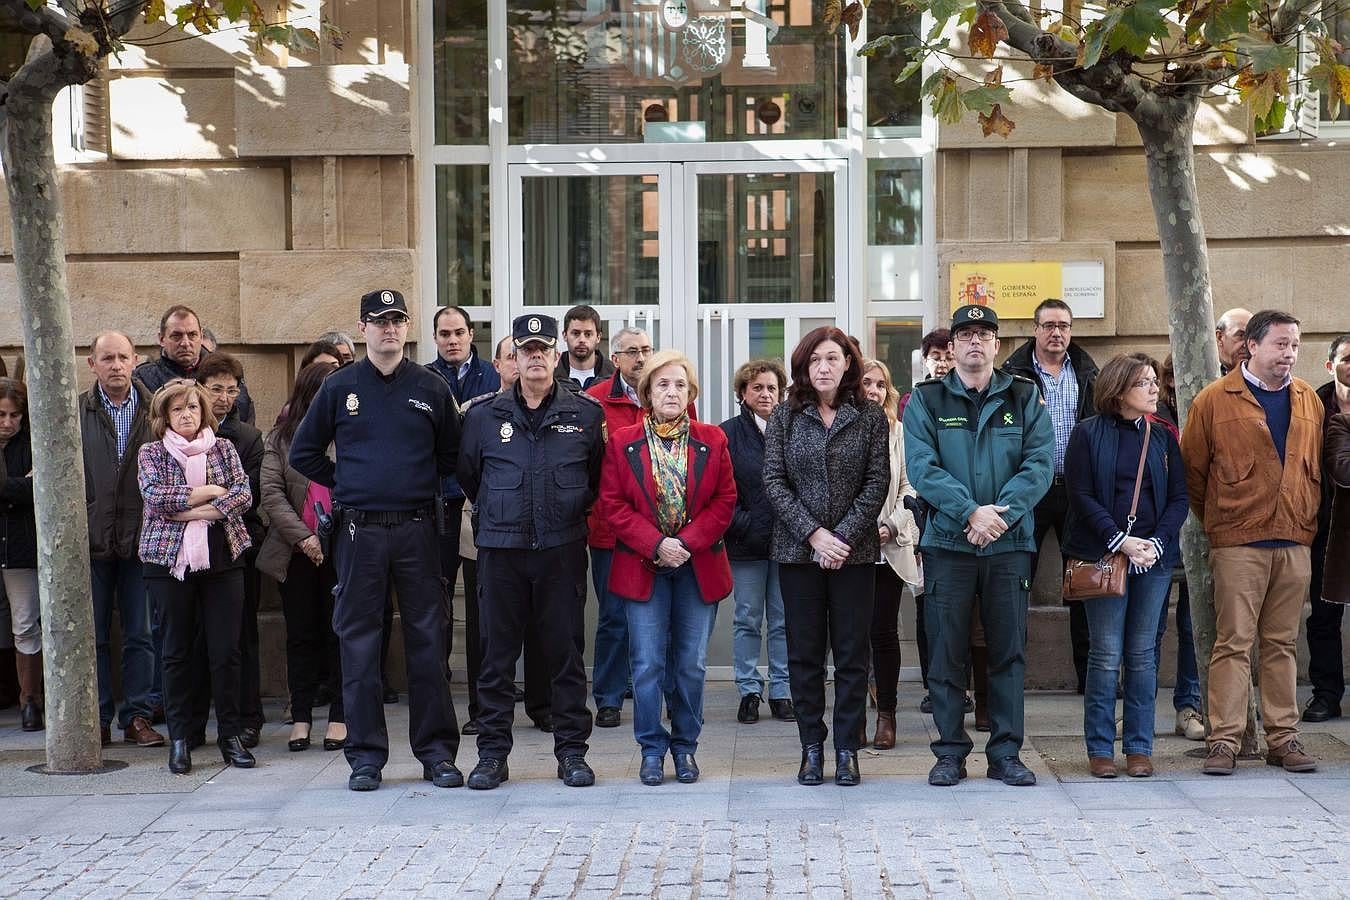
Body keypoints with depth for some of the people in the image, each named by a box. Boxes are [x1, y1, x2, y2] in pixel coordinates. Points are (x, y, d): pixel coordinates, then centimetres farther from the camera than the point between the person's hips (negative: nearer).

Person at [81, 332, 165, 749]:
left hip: (141, 538, 0)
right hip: (91, 539, 0)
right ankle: (98, 719, 13)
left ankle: (136, 717, 11)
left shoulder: (155, 410, 4)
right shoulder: (75, 413, 3)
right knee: (93, 636, 6)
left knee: (140, 634, 4)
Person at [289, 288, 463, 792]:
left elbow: (452, 453, 16)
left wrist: (426, 487, 7)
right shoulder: (339, 388, 5)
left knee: (428, 639, 2)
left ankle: (436, 750, 10)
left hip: (417, 529, 0)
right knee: (359, 642, 2)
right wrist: (344, 484, 6)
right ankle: (365, 755, 10)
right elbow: (303, 452, 11)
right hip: (359, 531, 0)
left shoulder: (431, 389, 7)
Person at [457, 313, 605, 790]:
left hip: (563, 550, 0)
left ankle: (572, 750, 13)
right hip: (501, 551, 1)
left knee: (566, 654, 4)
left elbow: (600, 478, 15)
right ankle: (492, 753, 12)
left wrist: (571, 511, 11)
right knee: (497, 656, 4)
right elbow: (467, 476, 18)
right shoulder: (484, 415, 6)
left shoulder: (586, 414, 4)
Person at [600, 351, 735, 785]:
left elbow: (725, 500, 1)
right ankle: (652, 749, 10)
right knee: (647, 664, -1)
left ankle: (685, 746, 19)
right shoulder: (622, 442, 1)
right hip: (642, 566, -1)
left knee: (691, 664, 5)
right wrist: (656, 545, -13)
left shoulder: (712, 440, 4)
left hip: (698, 566, 1)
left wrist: (687, 542, -12)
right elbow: (612, 503, -2)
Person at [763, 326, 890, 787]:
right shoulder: (784, 417, 4)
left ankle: (847, 750, 11)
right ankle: (812, 748, 13)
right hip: (798, 550, 1)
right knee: (805, 653, 5)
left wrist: (845, 535, -12)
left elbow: (877, 482, -1)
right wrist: (813, 533, -12)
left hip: (854, 551, 0)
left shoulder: (870, 416, 3)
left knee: (852, 653, 3)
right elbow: (773, 481, -2)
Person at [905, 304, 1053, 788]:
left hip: (1010, 542, 1)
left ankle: (1005, 752, 14)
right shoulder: (926, 400, 4)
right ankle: (950, 752, 11)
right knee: (946, 653, 2)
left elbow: (1040, 463, -3)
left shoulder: (1025, 398, 8)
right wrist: (971, 511, -18)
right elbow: (921, 467, -7)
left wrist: (1001, 514, -16)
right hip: (947, 542, -1)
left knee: (1009, 651, 5)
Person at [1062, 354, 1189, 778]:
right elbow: (1082, 496, -5)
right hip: (1104, 555, -3)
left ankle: (1139, 747, 11)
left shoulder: (1163, 437, 12)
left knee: (1143, 654, 5)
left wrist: (1157, 542, -8)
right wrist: (1120, 542, -14)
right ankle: (1100, 749, 5)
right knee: (1106, 654, -2)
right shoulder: (1088, 434, 1)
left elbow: (1179, 498, 8)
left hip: (1154, 556, 3)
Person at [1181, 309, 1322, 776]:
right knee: (1233, 642, -4)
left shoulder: (1308, 400, 12)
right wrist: (1213, 521, 6)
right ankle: (1224, 740, -1)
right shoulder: (1215, 400, -2)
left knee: (1282, 644, 9)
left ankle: (1283, 737, 15)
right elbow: (1191, 470, 3)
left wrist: (1308, 519, 14)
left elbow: (1315, 465, 21)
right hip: (1239, 544, -4)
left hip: (1295, 543, 4)